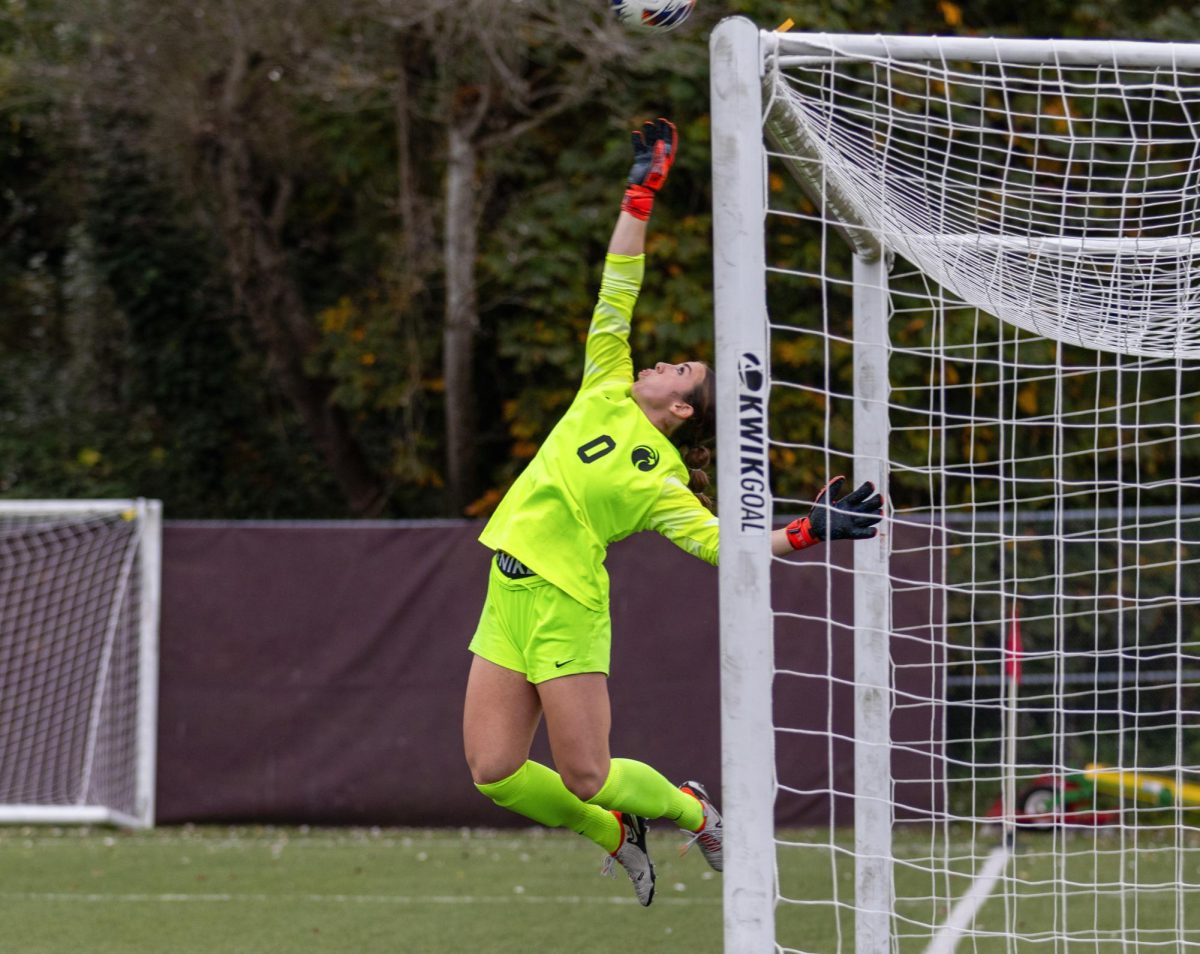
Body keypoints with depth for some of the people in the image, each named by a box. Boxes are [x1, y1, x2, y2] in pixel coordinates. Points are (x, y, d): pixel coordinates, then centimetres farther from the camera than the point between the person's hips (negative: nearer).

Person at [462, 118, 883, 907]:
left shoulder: (661, 481, -3)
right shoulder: (606, 392, 11)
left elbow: (717, 541, -10)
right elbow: (616, 299, 12)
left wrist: (803, 536, -23)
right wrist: (641, 195, 11)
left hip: (564, 604, -6)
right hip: (508, 598, 6)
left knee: (586, 775, -5)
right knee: (495, 772, -2)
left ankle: (690, 810, 26)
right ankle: (616, 835, 22)